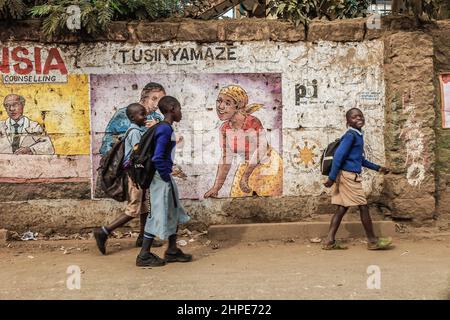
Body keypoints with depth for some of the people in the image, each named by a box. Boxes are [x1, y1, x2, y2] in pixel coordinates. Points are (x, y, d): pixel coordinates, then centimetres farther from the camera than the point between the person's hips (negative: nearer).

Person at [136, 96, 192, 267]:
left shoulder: (165, 128, 10)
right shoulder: (165, 130, -18)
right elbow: (157, 158, -25)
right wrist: (166, 178, -17)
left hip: (166, 178, 10)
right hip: (162, 179, -10)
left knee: (174, 214, 15)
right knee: (159, 216, -2)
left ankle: (172, 251, 24)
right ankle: (144, 255, 7)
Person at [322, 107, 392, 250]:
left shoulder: (358, 135, 18)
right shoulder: (351, 135, -12)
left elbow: (360, 158, 28)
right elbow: (338, 156, -19)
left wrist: (377, 168, 31)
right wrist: (332, 177, -22)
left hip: (349, 176, 9)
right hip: (349, 176, -9)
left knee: (342, 208, 8)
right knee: (363, 206, 0)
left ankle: (330, 241, 9)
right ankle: (372, 241, 11)